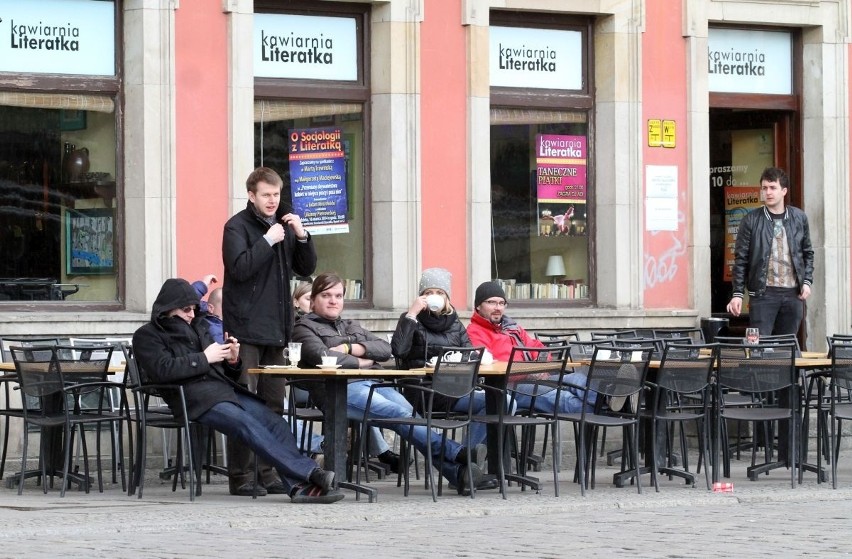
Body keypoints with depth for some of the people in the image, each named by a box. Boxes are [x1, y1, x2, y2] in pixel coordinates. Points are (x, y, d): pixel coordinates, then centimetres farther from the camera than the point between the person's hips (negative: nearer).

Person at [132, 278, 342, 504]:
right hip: (194, 396, -7)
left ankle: (298, 485, -34)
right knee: (249, 426, -31)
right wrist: (204, 358, -7)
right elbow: (161, 370, -10)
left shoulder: (198, 326, 29)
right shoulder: (147, 335, 9)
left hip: (224, 388, 7)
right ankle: (310, 472, -41)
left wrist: (232, 359, 7)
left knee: (276, 423, -19)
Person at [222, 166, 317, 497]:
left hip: (275, 329, 7)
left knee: (273, 404, 8)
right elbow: (239, 268, -17)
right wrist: (268, 241, -18)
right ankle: (241, 477, -7)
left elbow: (306, 269, 15)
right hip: (246, 329, -7)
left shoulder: (283, 226, 16)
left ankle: (268, 473, 12)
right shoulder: (237, 227, -4)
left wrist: (301, 237, -1)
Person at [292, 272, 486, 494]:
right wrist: (361, 361, 1)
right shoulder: (305, 328, 15)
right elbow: (321, 356, -8)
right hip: (342, 388, -5)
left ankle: (455, 471, -41)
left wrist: (350, 348, 2)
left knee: (411, 414, -25)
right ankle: (455, 453, -40)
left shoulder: (352, 327, 33)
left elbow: (385, 349, 16)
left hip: (376, 383, 5)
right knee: (399, 414, -30)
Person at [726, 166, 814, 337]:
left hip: (793, 292, 3)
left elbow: (807, 253, 16)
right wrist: (738, 294, -4)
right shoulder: (751, 220, 0)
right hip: (763, 293, -3)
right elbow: (740, 259, 1)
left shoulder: (799, 218, 8)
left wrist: (807, 281, 4)